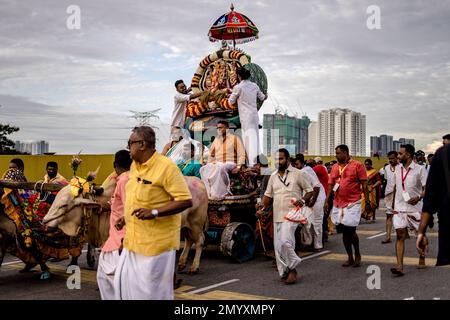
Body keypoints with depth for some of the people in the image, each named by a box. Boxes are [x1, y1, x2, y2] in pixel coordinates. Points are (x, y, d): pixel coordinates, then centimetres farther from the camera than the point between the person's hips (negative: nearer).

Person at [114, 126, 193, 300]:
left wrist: (154, 212, -27)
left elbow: (186, 201, -20)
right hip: (133, 240, 8)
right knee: (123, 281, 13)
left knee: (154, 288, 3)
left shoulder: (166, 167, -16)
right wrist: (127, 217, 13)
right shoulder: (134, 165, 9)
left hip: (157, 241, -8)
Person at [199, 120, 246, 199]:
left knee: (219, 168, -38)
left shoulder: (235, 139, 6)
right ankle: (210, 192, -28)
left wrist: (238, 166, -15)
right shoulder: (216, 140, 21)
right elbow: (211, 155, 27)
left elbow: (241, 154, -1)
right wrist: (210, 164, 10)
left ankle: (218, 193, -35)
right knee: (204, 169, -24)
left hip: (230, 163, -5)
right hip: (217, 164, 5)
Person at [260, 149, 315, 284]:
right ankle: (284, 272, 18)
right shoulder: (273, 176, 14)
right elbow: (268, 194, 20)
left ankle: (292, 268, 0)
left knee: (285, 241, -20)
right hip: (277, 215, 7)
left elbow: (310, 189, 0)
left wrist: (303, 200, -18)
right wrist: (263, 205, 2)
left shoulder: (298, 174, -3)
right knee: (278, 245, 6)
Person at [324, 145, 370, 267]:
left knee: (350, 230, -6)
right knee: (344, 231, 8)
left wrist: (367, 200, -10)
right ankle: (350, 258, 20)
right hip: (338, 204, 5)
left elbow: (364, 184, -5)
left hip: (353, 203, -5)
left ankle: (357, 255, 17)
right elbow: (331, 185, 13)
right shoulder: (335, 167, 11)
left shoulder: (357, 165, -5)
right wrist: (327, 201, 7)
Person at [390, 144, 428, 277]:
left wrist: (419, 197, -30)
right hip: (399, 208, 3)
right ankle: (399, 267, -14)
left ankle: (422, 257, 37)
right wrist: (394, 205, 17)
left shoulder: (419, 169, -8)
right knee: (400, 235, -8)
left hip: (415, 207, -3)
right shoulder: (397, 169, 8)